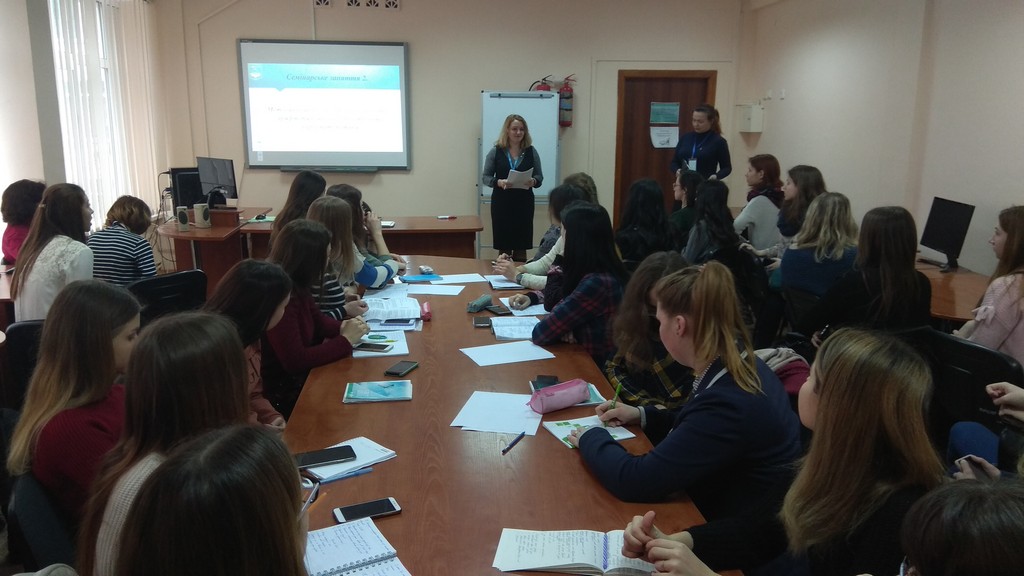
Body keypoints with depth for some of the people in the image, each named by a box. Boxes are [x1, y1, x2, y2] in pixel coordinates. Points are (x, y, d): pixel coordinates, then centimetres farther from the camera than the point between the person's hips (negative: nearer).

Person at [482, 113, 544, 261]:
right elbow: (486, 177, 2)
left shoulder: (531, 151, 4)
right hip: (501, 203, -1)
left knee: (521, 245, 3)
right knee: (503, 245, 2)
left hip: (524, 203, 1)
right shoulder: (496, 151, 1)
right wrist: (499, 182, -17)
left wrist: (533, 181, -15)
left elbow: (540, 177, 7)